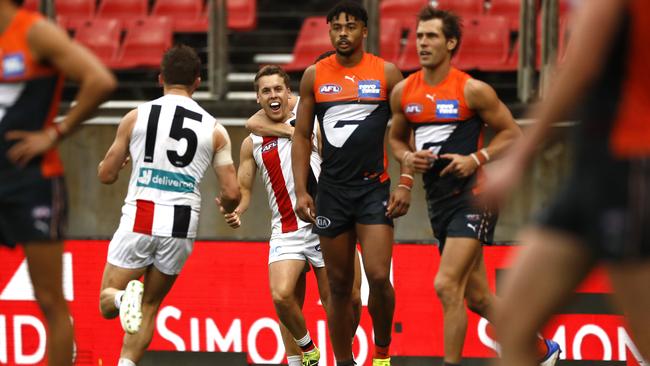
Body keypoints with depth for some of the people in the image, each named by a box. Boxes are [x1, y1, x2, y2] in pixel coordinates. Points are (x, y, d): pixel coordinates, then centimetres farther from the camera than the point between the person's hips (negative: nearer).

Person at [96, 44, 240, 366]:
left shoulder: (136, 116, 3)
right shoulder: (214, 130, 5)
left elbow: (106, 175, 9)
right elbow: (232, 193, 2)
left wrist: (114, 160, 33)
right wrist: (226, 207, 27)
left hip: (139, 219, -2)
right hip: (183, 225, 2)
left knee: (108, 302, 8)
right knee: (149, 306, 18)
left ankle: (124, 297, -26)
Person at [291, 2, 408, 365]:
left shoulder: (387, 73, 0)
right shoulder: (314, 76, 5)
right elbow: (302, 136, 10)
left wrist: (405, 186, -7)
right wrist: (301, 191, 2)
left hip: (374, 187, -2)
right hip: (332, 190, 2)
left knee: (378, 278, -15)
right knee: (340, 286, 6)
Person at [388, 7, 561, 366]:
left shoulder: (473, 91, -9)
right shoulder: (403, 92, 6)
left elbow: (512, 133, -1)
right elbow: (396, 138, 20)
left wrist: (476, 160, -15)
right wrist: (407, 158, -1)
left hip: (472, 197, -6)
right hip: (437, 200, 6)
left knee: (446, 285, -19)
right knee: (477, 297, 12)